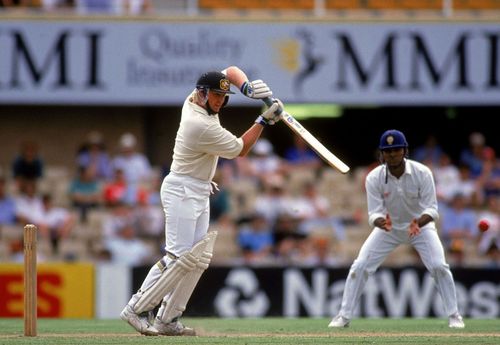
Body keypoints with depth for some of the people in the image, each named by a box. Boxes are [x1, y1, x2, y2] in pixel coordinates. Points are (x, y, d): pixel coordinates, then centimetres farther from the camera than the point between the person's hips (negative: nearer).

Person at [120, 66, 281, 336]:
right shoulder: (202, 126, -24)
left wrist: (247, 87, -6)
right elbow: (241, 149, -12)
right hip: (182, 191, -10)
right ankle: (137, 309, -12)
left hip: (200, 193, 10)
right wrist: (264, 120, -10)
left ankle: (167, 320, 3)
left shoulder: (195, 100, 2)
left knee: (198, 259, 4)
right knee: (179, 256, -16)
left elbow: (230, 71, 13)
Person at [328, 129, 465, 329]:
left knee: (439, 266, -18)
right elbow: (374, 213, -23)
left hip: (420, 224, -1)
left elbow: (431, 208, -25)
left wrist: (419, 223, -47)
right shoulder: (374, 178, -21)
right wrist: (382, 223, -47)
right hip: (388, 226, 1)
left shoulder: (422, 173, -24)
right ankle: (344, 316, 1)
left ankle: (453, 315, -1)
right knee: (360, 266, -11)